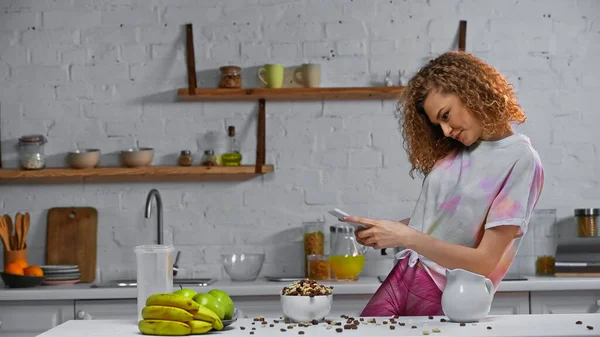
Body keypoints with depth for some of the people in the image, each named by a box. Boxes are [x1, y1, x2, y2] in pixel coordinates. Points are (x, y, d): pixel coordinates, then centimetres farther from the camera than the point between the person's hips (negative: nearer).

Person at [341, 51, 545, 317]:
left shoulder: (520, 160, -12)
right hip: (402, 279, 6)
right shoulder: (453, 150, 10)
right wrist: (385, 231, -6)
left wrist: (406, 237, -19)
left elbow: (485, 263, -16)